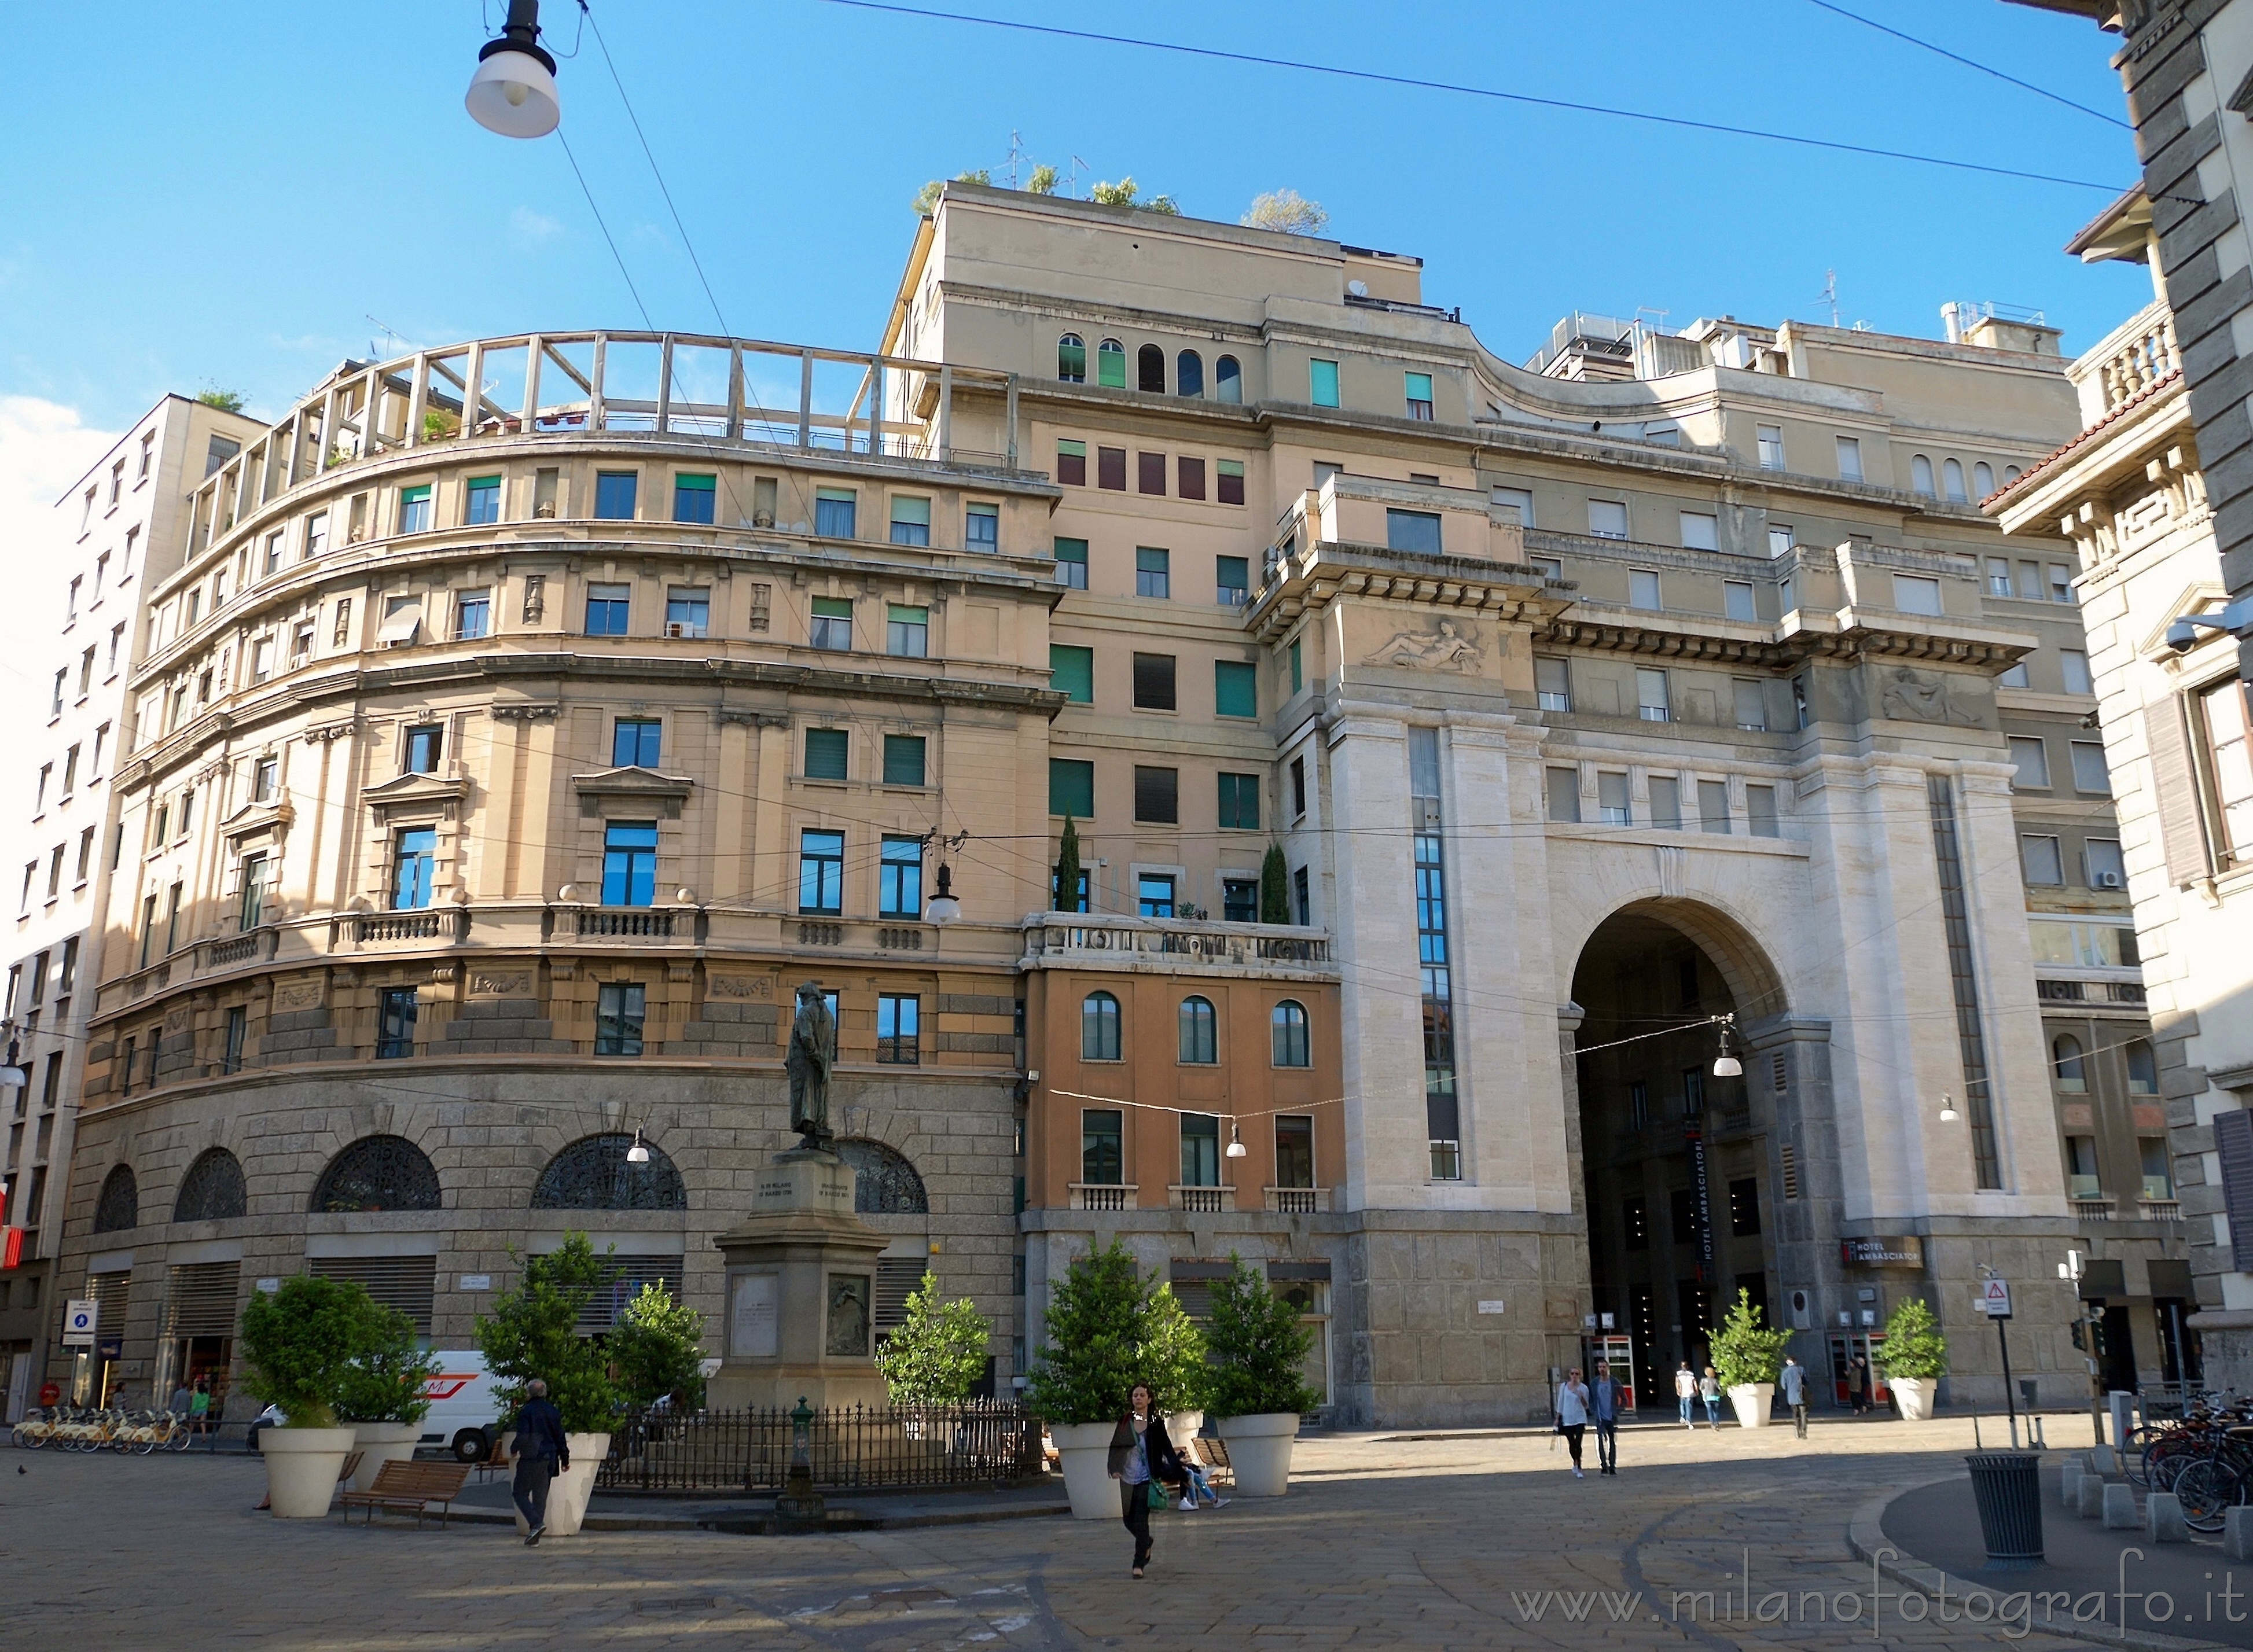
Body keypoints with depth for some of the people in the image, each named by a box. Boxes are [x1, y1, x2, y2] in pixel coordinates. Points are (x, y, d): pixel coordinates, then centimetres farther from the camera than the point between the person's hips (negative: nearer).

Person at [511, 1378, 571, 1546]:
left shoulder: (526, 1412, -9)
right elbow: (560, 1437, 13)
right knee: (540, 1496, 11)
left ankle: (536, 1523, -17)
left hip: (531, 1458, -6)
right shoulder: (554, 1412, 10)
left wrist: (515, 1450, 5)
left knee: (521, 1494, 2)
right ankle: (534, 1535, 10)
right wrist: (565, 1458, 20)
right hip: (549, 1459, 6)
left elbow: (523, 1437, -16)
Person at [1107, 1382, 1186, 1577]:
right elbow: (1115, 1447, 3)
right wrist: (1114, 1469, -12)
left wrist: (1180, 1473, -13)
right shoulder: (1124, 1423, 3)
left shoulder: (1156, 1424, -4)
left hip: (1147, 1478, -4)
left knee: (1141, 1520, -8)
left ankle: (1139, 1564, 1)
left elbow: (1167, 1449, -4)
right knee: (1129, 1519, 13)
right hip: (1127, 1479, 4)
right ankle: (1146, 1543, 42)